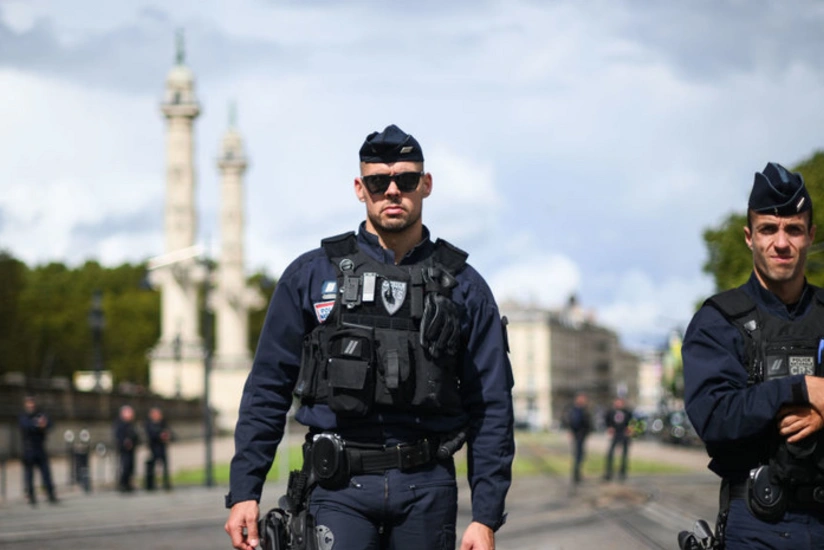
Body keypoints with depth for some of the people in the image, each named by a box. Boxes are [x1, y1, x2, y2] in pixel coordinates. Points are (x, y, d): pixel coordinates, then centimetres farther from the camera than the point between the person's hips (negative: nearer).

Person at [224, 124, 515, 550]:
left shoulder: (463, 287, 8)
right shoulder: (311, 275, 6)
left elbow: (491, 408, 6)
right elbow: (267, 390, 7)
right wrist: (243, 493, 0)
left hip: (427, 490, 2)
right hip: (340, 487, -1)